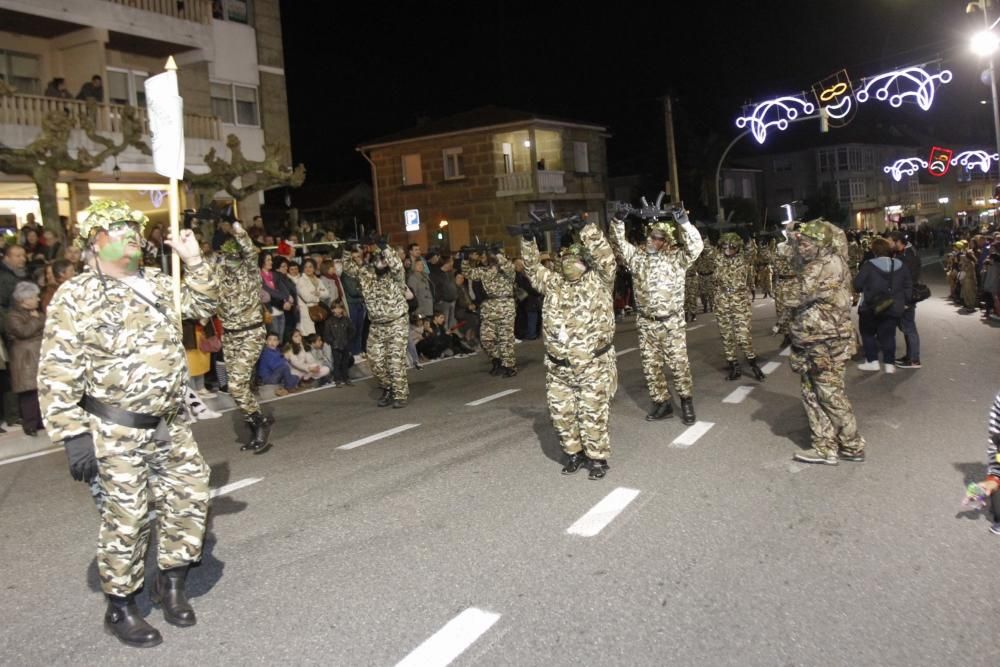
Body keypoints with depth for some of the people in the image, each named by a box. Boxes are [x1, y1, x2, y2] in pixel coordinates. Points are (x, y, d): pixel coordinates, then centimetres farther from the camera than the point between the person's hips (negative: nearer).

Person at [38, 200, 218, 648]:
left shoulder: (157, 283, 8)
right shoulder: (75, 297, -11)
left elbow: (202, 306, 22)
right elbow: (57, 373, -13)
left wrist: (194, 262, 8)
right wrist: (73, 434, -18)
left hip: (169, 424, 6)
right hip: (116, 430, -6)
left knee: (189, 495, 11)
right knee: (127, 516, 2)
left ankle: (171, 582, 32)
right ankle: (120, 608, 23)